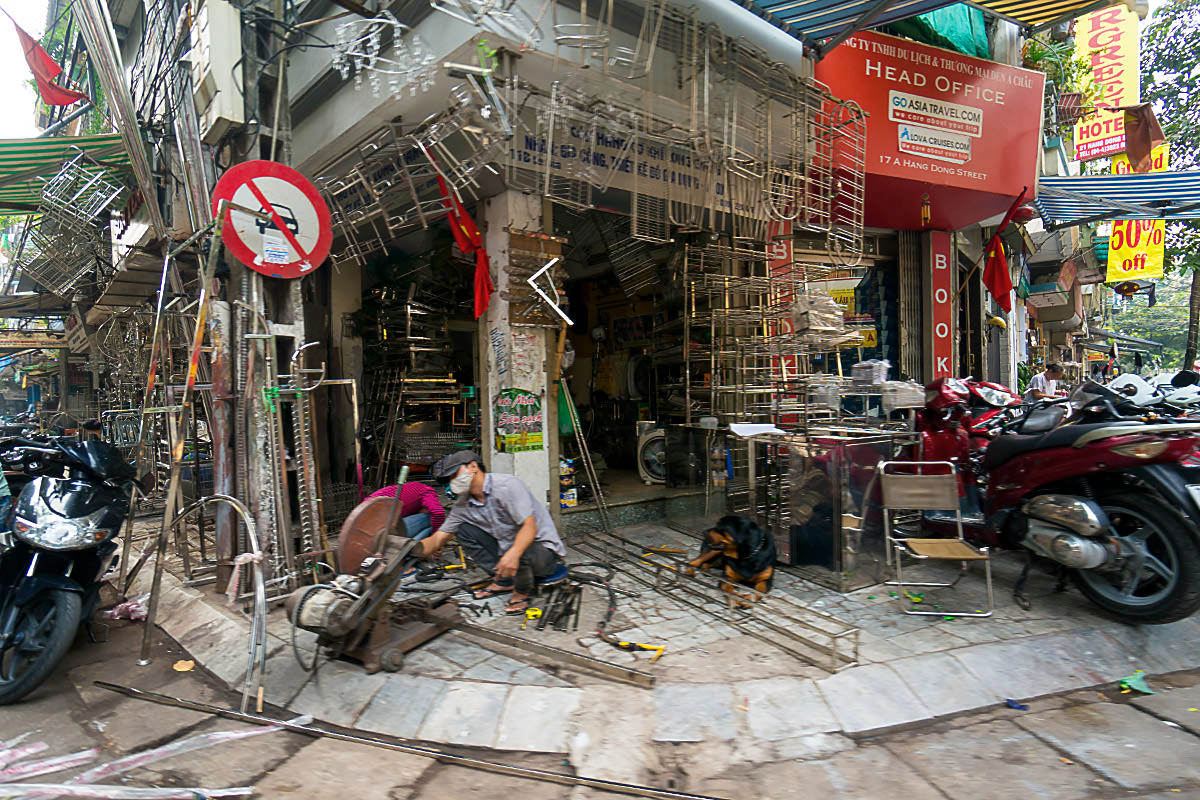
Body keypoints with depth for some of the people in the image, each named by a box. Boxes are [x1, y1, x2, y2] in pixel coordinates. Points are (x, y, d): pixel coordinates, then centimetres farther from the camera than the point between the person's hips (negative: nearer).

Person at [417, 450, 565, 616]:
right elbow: (436, 541, 1)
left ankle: (522, 591, -5)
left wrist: (513, 553, -47)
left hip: (543, 548, -7)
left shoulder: (508, 485, -21)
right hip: (507, 546, 7)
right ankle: (503, 581, 0)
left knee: (521, 553, -40)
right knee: (463, 530, -1)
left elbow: (529, 527, -29)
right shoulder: (462, 506, 1)